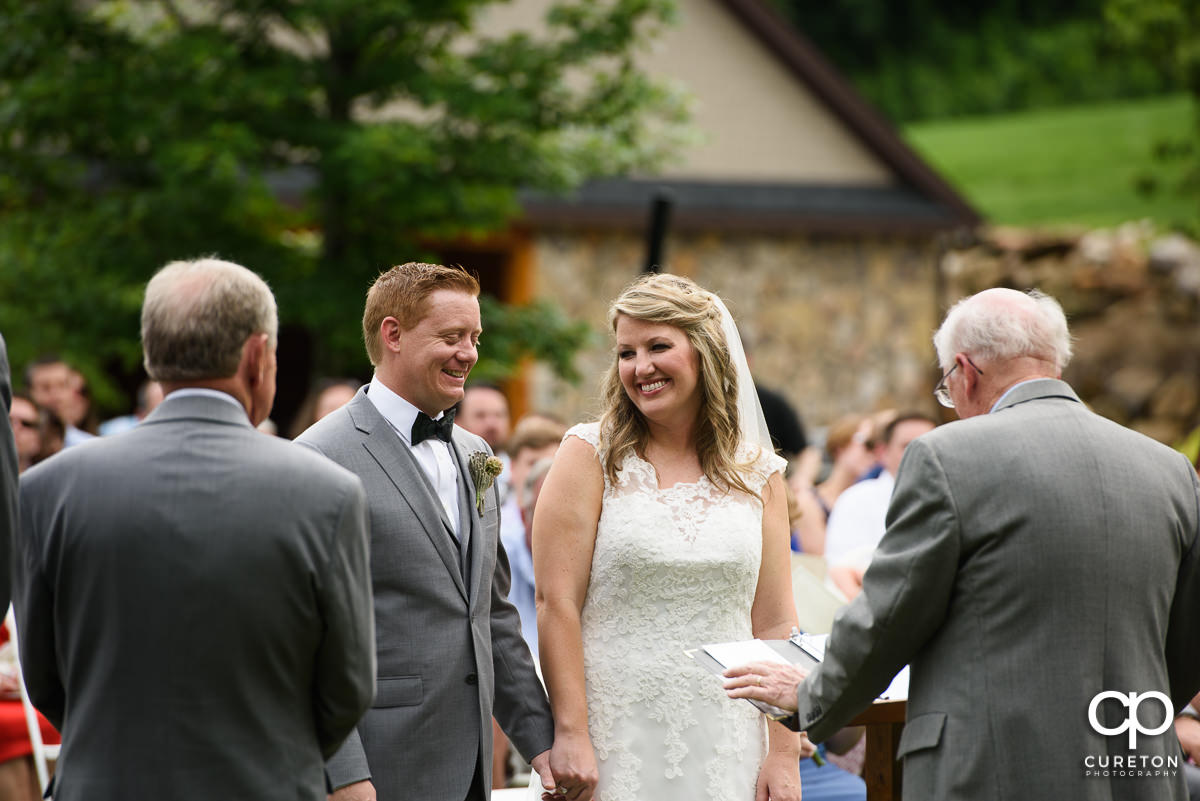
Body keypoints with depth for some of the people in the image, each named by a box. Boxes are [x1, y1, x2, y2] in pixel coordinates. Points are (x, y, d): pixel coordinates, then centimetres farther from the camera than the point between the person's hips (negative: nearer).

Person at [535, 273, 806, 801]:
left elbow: (775, 626, 7)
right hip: (614, 742, -2)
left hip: (723, 750, 2)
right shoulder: (590, 456, -1)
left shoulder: (758, 475, 7)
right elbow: (556, 602, -6)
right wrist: (570, 734, -14)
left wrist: (784, 755, 1)